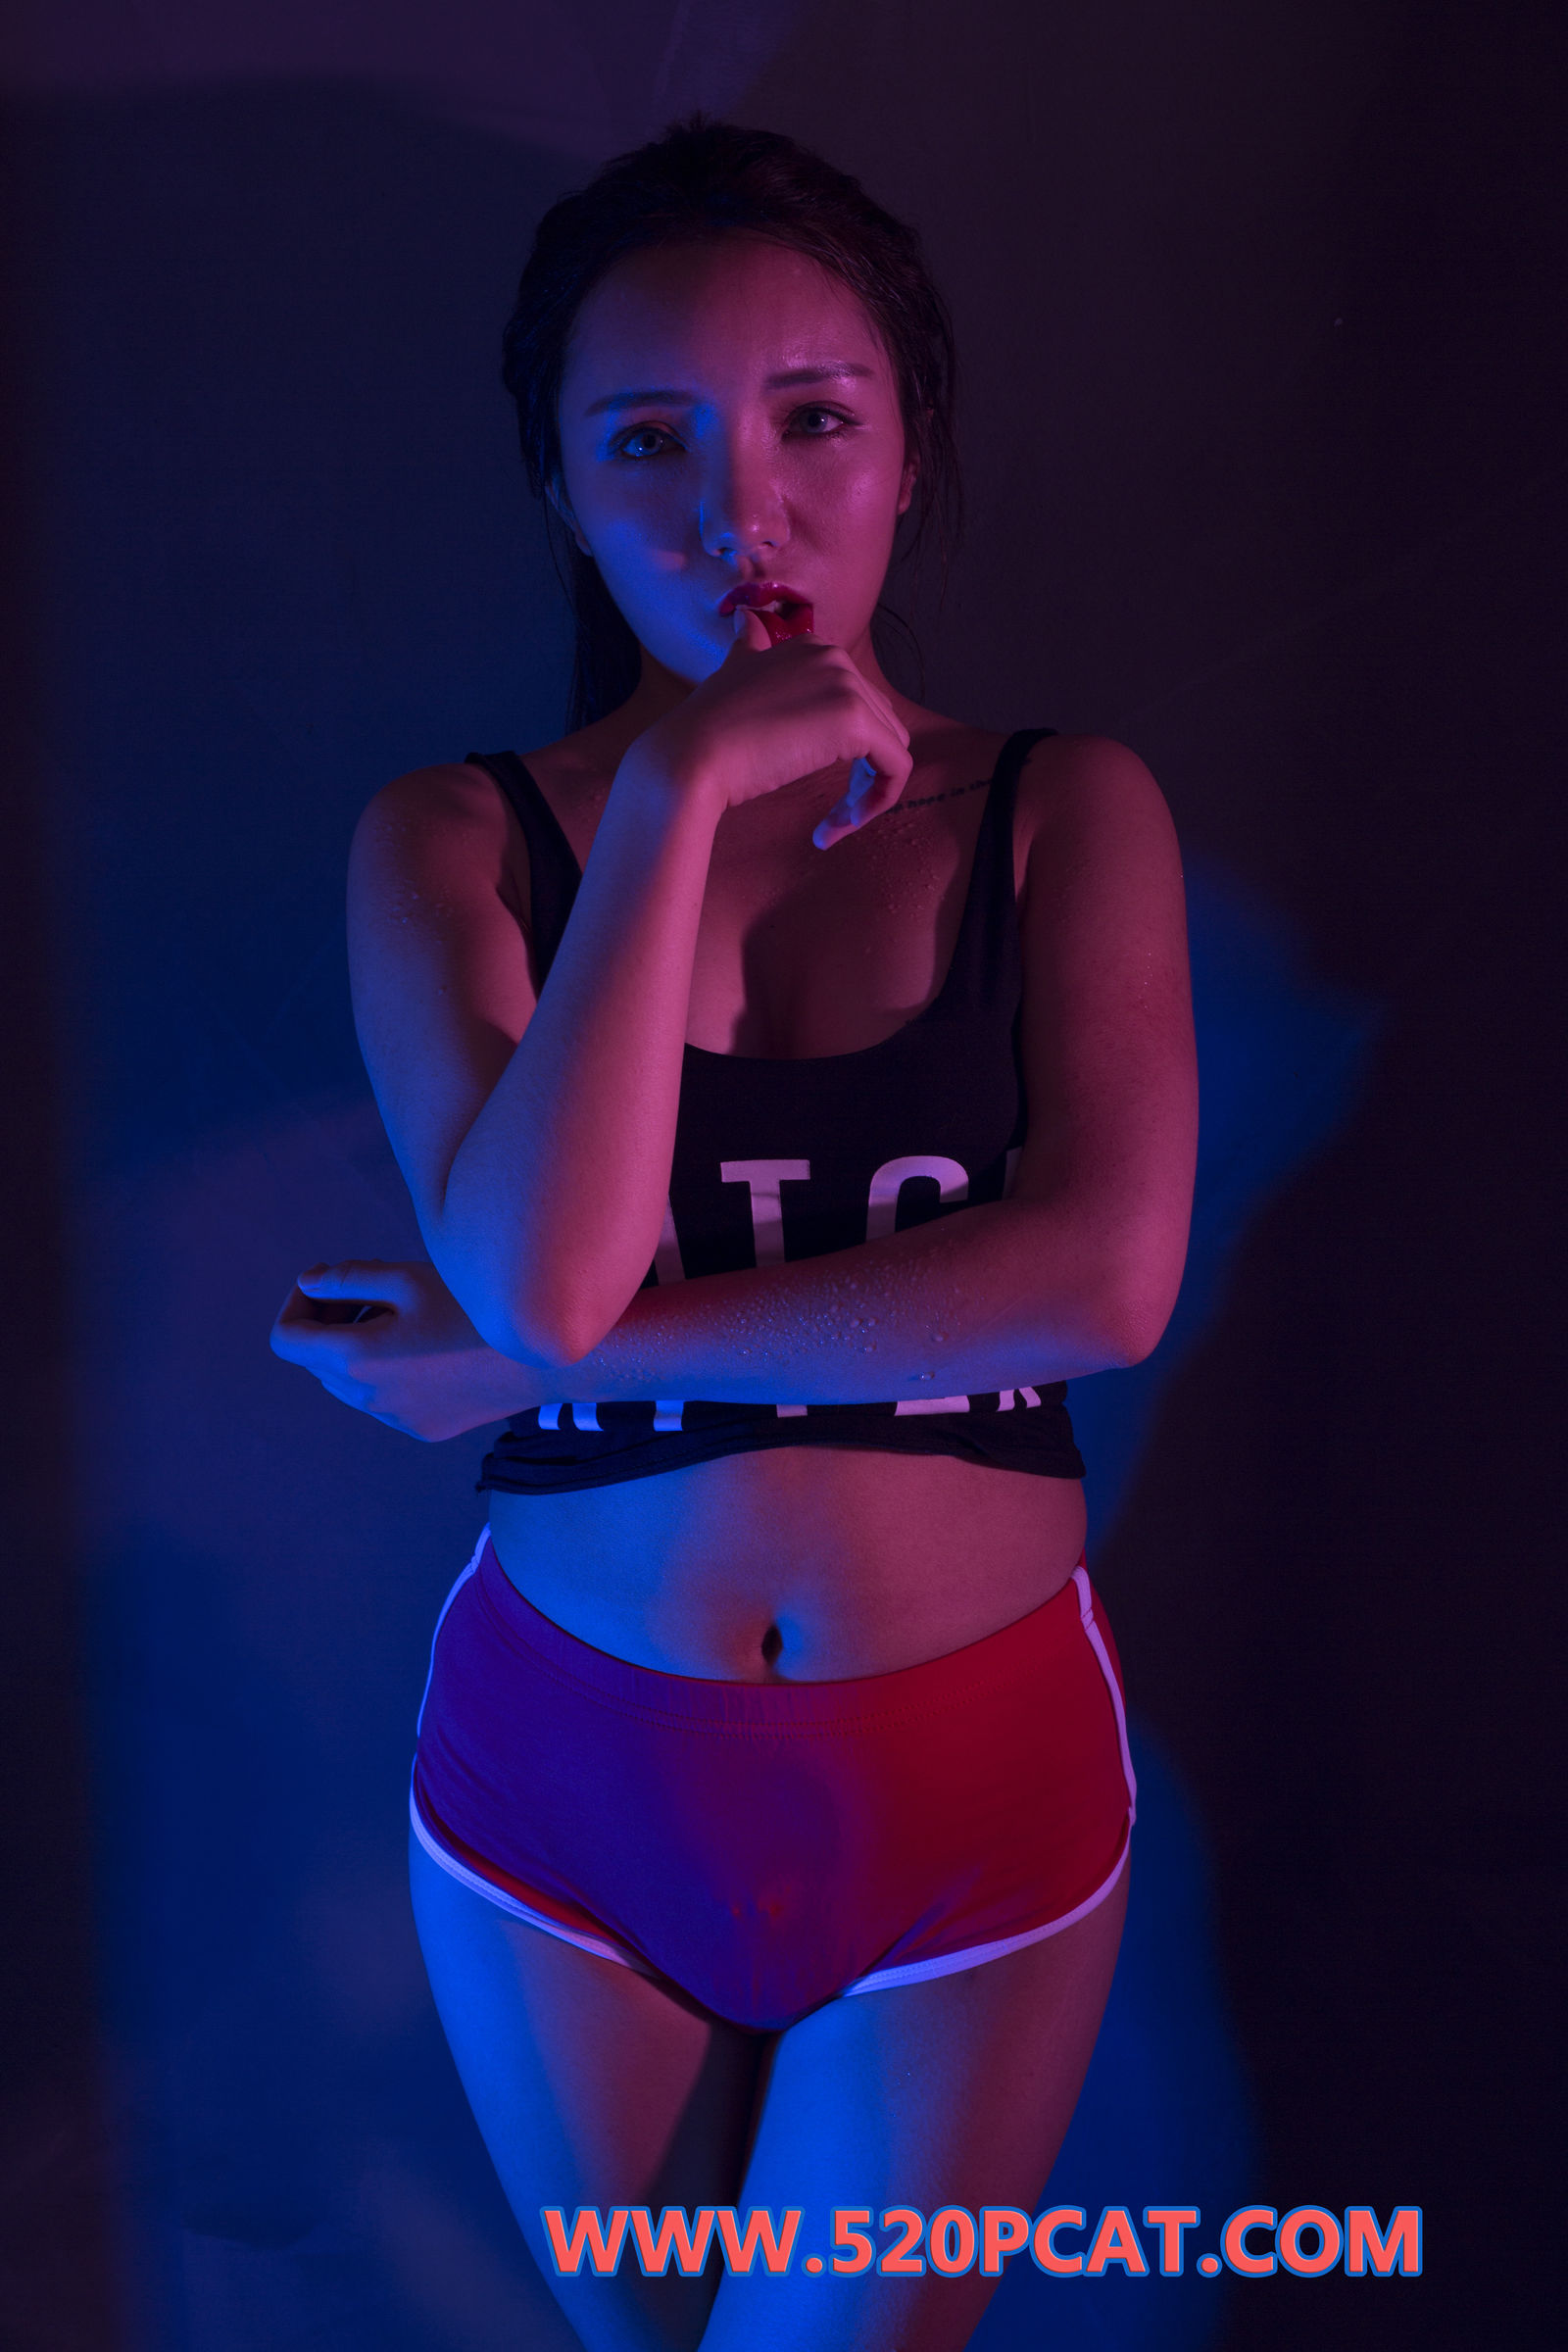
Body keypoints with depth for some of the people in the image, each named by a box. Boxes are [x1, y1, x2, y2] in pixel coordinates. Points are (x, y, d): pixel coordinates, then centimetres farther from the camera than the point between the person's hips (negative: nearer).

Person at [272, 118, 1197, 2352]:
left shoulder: (1063, 812, -5)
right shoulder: (449, 841, -6)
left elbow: (1105, 1274, -20)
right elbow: (536, 1268, -21)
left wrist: (565, 1353, -19)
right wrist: (682, 798, -23)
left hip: (972, 1775, -1)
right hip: (564, 1767, 1)